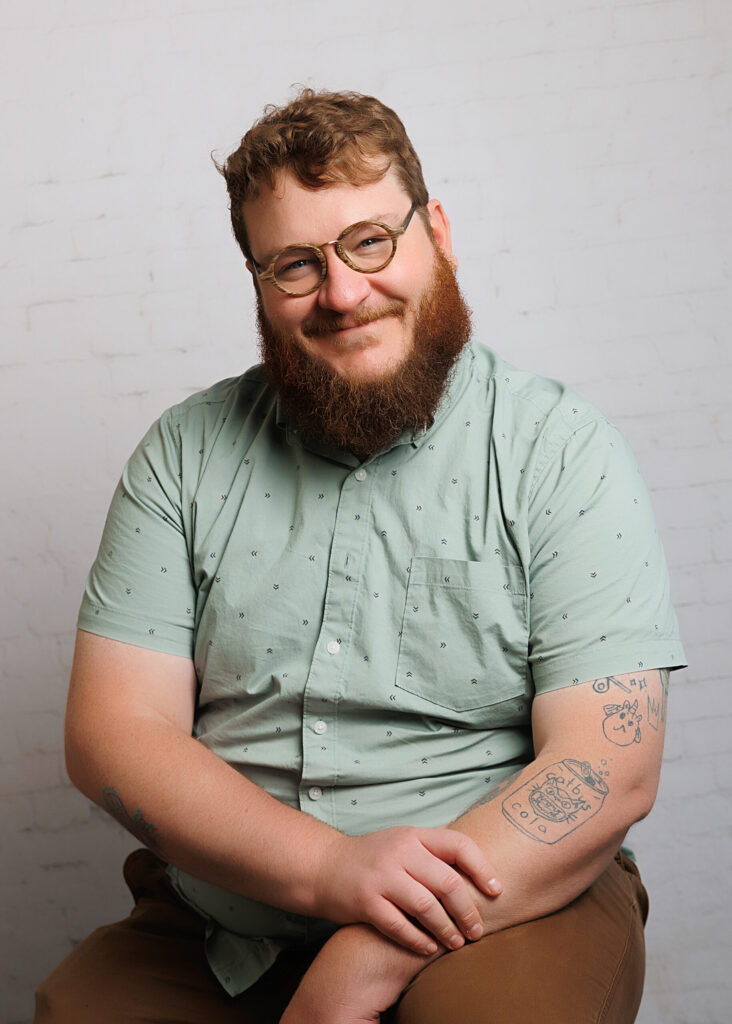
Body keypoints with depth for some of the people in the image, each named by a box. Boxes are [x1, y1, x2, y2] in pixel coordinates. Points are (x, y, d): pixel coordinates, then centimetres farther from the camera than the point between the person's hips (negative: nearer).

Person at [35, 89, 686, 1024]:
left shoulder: (564, 453, -4)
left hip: (505, 906, -2)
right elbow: (113, 732, -3)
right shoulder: (184, 455, 4)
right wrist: (331, 866, -19)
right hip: (210, 936, 3)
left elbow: (609, 767, -11)